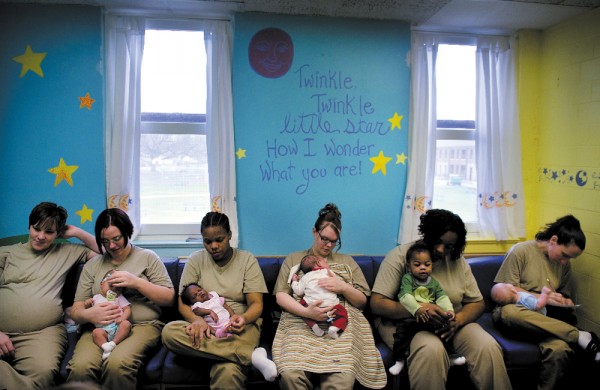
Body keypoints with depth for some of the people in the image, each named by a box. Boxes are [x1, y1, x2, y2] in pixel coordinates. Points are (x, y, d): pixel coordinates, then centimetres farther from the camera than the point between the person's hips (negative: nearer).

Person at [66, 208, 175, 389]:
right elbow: (76, 310, 14)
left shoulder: (148, 257, 10)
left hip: (142, 325, -2)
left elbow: (169, 298, 5)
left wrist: (137, 282, -9)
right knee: (80, 367, -31)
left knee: (117, 364, -34)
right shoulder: (92, 265, 18)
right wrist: (88, 315, -11)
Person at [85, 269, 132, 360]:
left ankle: (113, 343, -36)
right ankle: (106, 348, -43)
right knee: (96, 332, -31)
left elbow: (127, 309, 10)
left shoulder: (119, 298, 21)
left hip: (118, 325, 0)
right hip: (103, 328, 0)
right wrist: (87, 304, 4)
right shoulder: (96, 298, 24)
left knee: (126, 324, -32)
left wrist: (123, 317, -12)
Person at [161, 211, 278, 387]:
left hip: (239, 326, -6)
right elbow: (183, 303, 3)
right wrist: (197, 319, -20)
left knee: (228, 372, -42)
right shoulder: (195, 260, 8)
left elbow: (256, 304, -1)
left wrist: (244, 319, -26)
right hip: (205, 326, 6)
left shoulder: (247, 259, 4)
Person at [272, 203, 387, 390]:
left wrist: (344, 287, -4)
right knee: (290, 375, -30)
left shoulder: (347, 261, 22)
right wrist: (306, 312, -12)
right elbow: (280, 296, 7)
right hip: (301, 324, 0)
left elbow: (362, 301, 18)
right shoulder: (293, 259, 18)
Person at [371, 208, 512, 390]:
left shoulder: (457, 260, 6)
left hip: (452, 324, 5)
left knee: (488, 348, -23)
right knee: (431, 350, -36)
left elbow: (477, 302, 8)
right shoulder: (400, 256, -8)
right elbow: (376, 303, -14)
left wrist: (458, 320, -15)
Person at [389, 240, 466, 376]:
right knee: (402, 328, -25)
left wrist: (449, 310, -17)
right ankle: (399, 360, -9)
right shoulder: (407, 278, 0)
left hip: (432, 318, 4)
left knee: (444, 326, -16)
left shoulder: (434, 282, 15)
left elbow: (442, 298, 4)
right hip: (411, 316, -3)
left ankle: (451, 355, 3)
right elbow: (405, 296, -14)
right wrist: (417, 308, -30)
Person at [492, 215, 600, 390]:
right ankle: (582, 337, -33)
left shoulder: (565, 264, 12)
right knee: (510, 311, -44)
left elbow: (564, 294, 23)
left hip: (544, 319, 3)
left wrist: (565, 302, -2)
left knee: (560, 350, -35)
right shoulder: (521, 251, -6)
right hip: (516, 310, -3)